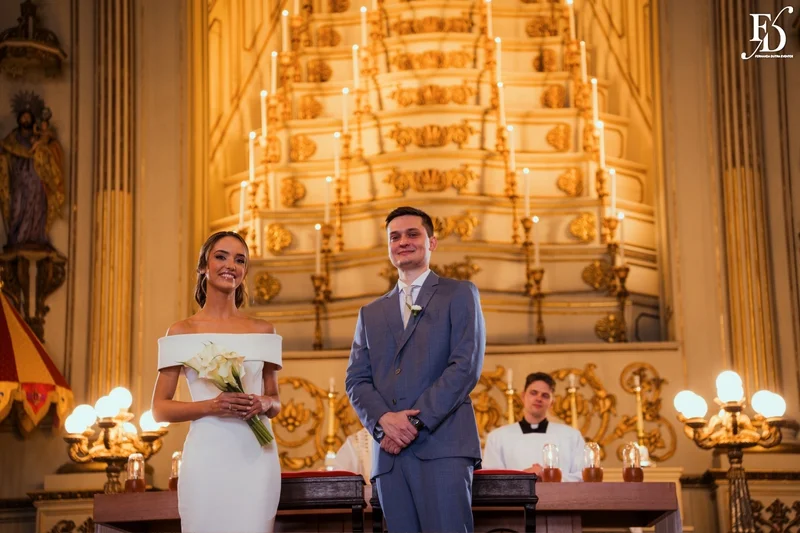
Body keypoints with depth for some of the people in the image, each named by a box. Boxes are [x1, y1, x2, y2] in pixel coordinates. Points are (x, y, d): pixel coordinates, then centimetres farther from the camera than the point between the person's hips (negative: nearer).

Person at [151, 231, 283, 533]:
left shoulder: (262, 331, 10)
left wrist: (265, 403, -5)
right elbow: (159, 409, 2)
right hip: (207, 457, -2)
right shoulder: (182, 331, 3)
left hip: (256, 456, 2)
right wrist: (210, 406, -14)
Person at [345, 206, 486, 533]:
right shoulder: (371, 313, 23)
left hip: (442, 445, -4)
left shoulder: (459, 294, 10)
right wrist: (383, 419, -8)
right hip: (389, 452, 4)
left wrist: (416, 421, -12)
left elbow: (466, 365, -3)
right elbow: (356, 380, 14)